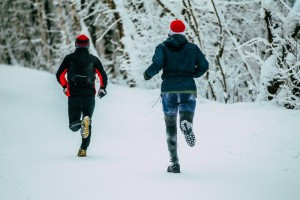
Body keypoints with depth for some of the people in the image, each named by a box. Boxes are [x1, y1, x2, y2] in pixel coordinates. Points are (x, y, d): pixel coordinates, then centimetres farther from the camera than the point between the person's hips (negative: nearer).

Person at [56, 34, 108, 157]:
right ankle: (83, 149, -5)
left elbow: (60, 75, 6)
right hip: (89, 94, 1)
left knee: (73, 125, 5)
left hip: (73, 95, 0)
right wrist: (102, 88, 19)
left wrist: (65, 86, 23)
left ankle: (76, 123, -32)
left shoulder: (69, 58, 5)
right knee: (88, 122, 12)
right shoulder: (94, 59, 5)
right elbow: (103, 76, 2)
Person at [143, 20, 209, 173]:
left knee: (170, 127, 11)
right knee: (186, 119, -3)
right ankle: (186, 125, -43)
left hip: (169, 90, 0)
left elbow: (157, 64, -12)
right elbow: (204, 65, 2)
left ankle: (174, 163, 5)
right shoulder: (193, 48, 9)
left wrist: (147, 74, 7)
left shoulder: (163, 47, 4)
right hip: (188, 89, 0)